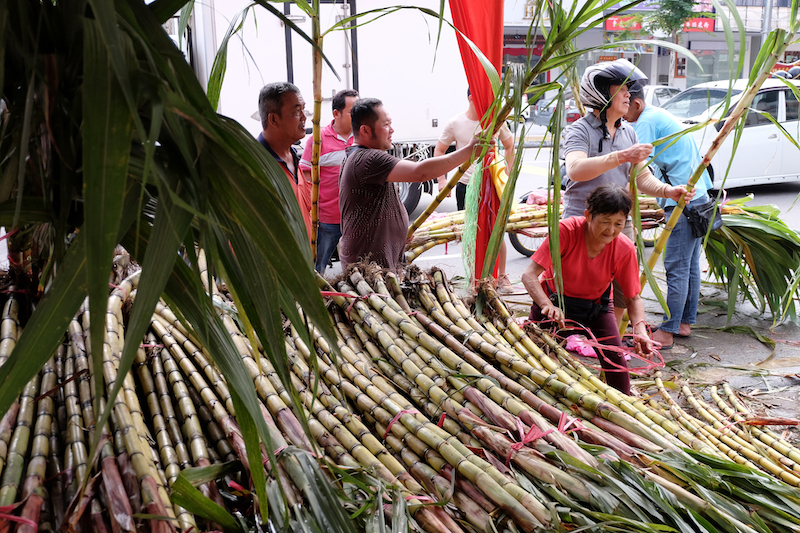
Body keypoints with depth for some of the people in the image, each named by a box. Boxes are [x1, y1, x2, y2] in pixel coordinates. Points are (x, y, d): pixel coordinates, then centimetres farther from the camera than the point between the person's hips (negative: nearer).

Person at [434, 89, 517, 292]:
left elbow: (509, 146, 15)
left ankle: (501, 276, 17)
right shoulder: (455, 123, -4)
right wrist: (442, 179, -3)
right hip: (466, 186, 0)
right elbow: (439, 150, 7)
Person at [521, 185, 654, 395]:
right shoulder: (566, 231, -29)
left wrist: (640, 329, -29)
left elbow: (633, 298, -10)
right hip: (554, 304, -1)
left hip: (595, 307, 2)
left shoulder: (625, 249, -20)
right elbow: (529, 275, -31)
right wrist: (547, 305, -49)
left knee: (616, 361, -12)